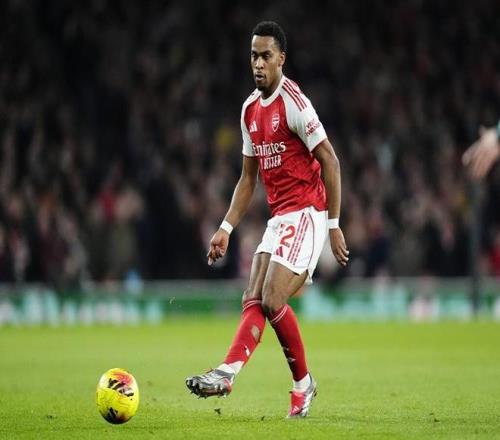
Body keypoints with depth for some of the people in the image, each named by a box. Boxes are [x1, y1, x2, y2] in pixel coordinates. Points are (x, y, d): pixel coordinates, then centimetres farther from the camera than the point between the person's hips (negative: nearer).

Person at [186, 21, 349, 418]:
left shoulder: (294, 102, -14)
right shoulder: (250, 109, 12)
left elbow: (330, 161, -13)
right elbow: (249, 177, 19)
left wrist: (334, 225, -13)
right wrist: (226, 228, 12)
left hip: (306, 214, -7)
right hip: (279, 217, 7)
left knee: (273, 302, -15)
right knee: (254, 300, -3)